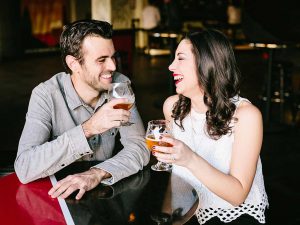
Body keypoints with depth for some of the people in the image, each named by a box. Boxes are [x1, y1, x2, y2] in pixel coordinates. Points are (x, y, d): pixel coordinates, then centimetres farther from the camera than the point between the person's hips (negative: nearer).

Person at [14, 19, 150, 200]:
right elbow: (24, 169, -26)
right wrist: (88, 129, -31)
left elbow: (140, 147, -11)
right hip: (58, 196, -1)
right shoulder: (46, 95, -16)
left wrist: (97, 173, -28)